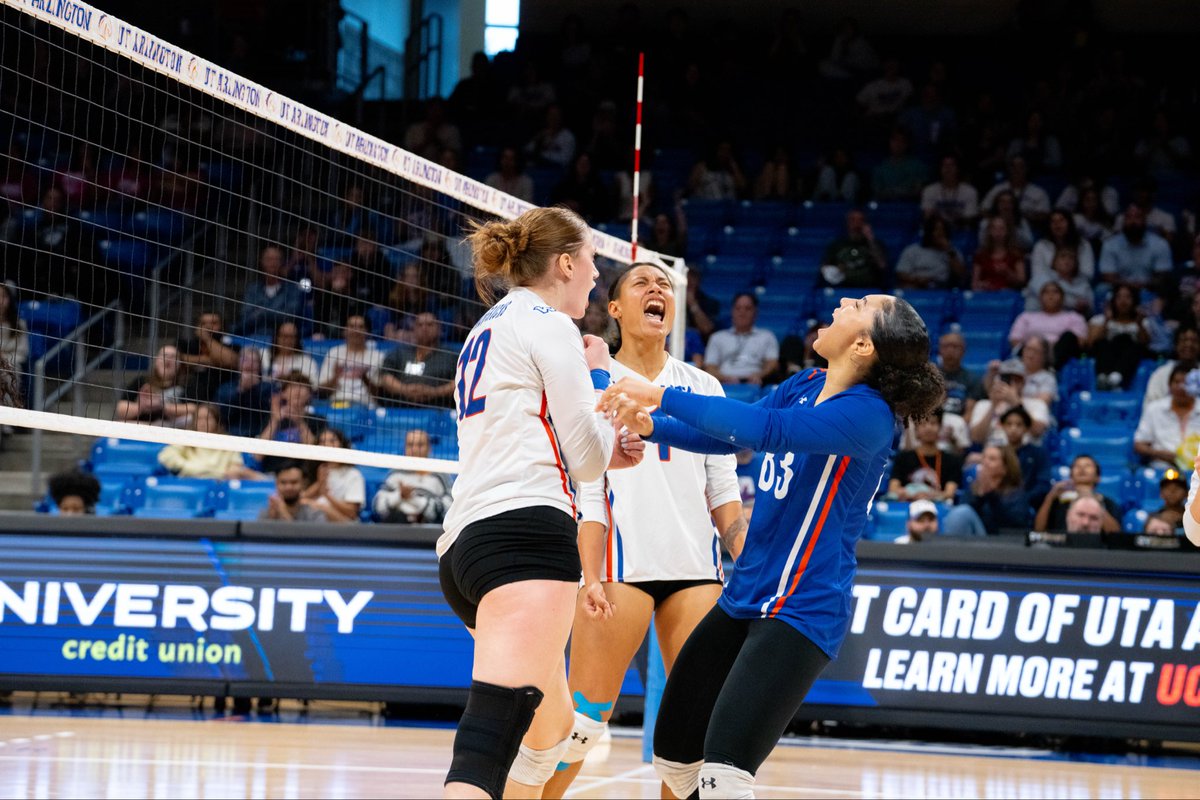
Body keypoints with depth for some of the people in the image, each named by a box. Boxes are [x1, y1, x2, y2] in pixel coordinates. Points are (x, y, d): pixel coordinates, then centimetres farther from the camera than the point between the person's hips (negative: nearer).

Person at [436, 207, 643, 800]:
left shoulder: (488, 329, 26)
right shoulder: (549, 326, 0)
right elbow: (587, 459, -1)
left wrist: (607, 451, 21)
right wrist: (598, 376, 16)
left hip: (465, 543, 10)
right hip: (524, 534, -10)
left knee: (552, 725, 25)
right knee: (488, 748, -25)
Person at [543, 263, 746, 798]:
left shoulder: (703, 388, 15)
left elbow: (723, 491, 14)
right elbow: (586, 493, -1)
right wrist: (591, 579, -12)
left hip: (697, 565, 4)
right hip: (621, 562, -4)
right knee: (584, 715, -8)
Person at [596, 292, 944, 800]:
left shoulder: (868, 414, -19)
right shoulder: (804, 386, 7)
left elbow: (767, 429, -32)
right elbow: (728, 435, 18)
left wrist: (663, 395, -29)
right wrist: (652, 425, -1)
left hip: (799, 613, -9)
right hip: (744, 600, 9)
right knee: (673, 758, 14)